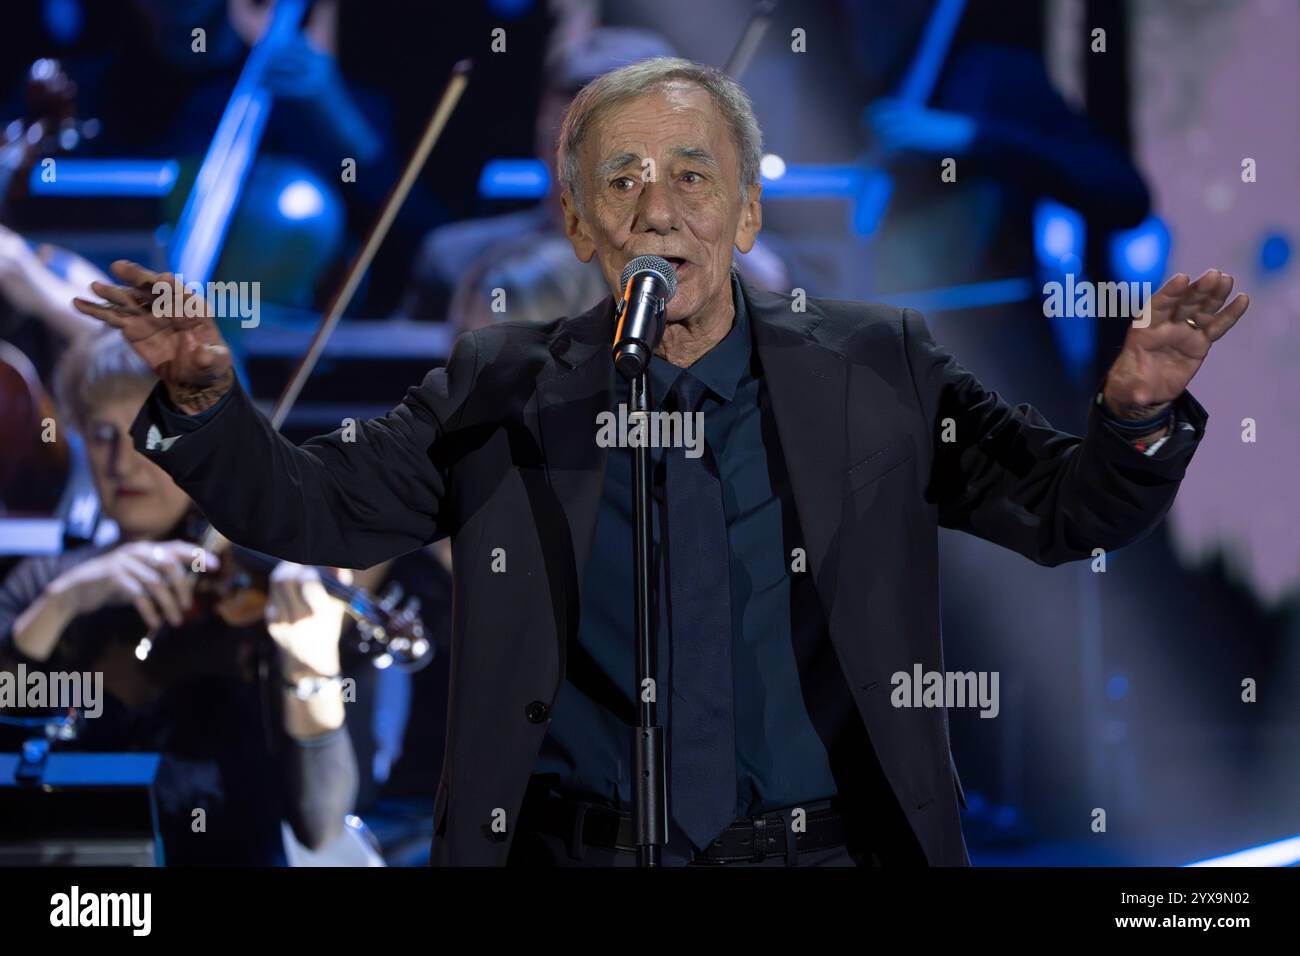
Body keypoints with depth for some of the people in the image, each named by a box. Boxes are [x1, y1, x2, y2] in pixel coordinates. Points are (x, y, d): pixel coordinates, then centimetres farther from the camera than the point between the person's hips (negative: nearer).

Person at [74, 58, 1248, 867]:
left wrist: (1138, 412, -15)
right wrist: (202, 396, -12)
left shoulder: (879, 369, 5)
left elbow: (1068, 511, 6)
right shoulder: (500, 390, 6)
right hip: (574, 846, 0)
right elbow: (310, 507, 7)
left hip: (830, 843, 0)